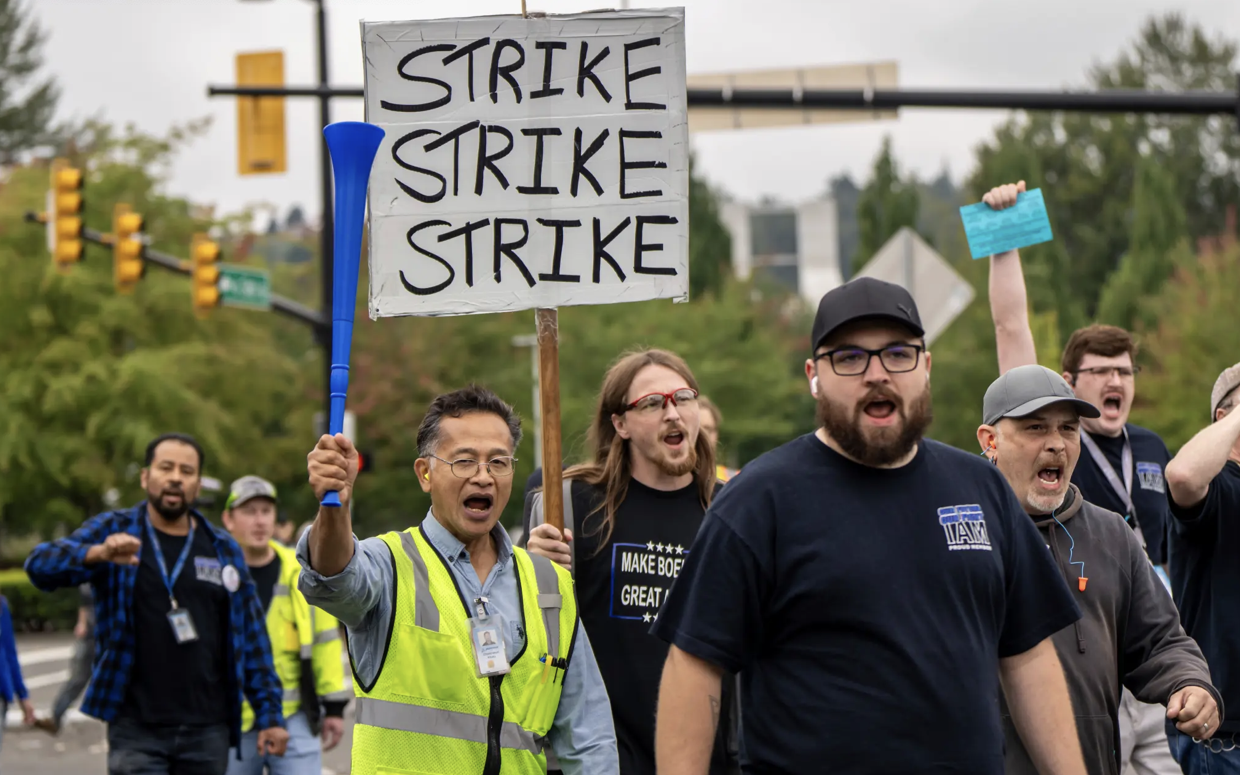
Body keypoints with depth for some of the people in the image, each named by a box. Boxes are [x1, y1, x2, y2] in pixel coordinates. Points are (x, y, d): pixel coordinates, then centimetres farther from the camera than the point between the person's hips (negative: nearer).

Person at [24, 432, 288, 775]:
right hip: (137, 732, -3)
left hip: (207, 731, 3)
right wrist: (100, 554, -32)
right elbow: (41, 565, -12)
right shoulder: (113, 531, 3)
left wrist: (269, 714, 4)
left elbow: (252, 637, 11)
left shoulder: (223, 550, 11)